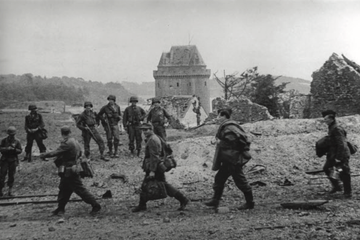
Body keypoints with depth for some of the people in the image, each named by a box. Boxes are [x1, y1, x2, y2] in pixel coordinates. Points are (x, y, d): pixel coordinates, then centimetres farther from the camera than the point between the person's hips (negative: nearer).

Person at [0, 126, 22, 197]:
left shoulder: (17, 141, 1)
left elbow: (20, 150, 0)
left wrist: (14, 149, -17)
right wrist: (7, 148, -21)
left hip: (13, 160, 1)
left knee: (11, 176, 5)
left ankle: (10, 191, 13)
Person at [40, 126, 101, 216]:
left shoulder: (67, 144, -20)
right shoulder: (75, 142, 8)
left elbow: (56, 152, -22)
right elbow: (80, 154, 18)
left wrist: (44, 155, -10)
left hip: (69, 172, -9)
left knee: (80, 189, -4)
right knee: (64, 189, 16)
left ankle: (95, 205, 0)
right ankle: (60, 208, 25)